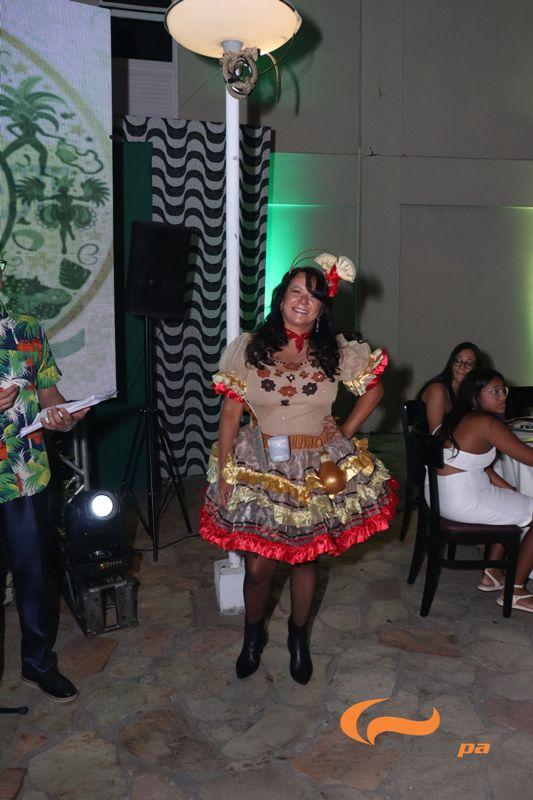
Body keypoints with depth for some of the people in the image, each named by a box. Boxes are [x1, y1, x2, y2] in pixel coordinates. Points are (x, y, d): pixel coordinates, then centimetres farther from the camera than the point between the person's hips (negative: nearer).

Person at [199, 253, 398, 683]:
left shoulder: (337, 352, -3)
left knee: (307, 558, 13)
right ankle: (253, 635, 34)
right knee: (258, 565, 2)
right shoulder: (248, 348, -6)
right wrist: (224, 473, -7)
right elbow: (230, 414, -5)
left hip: (319, 470, 1)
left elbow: (374, 389, 12)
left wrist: (346, 434, 4)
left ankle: (299, 638, 39)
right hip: (260, 468, -1)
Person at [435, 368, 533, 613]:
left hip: (441, 496, 10)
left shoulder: (459, 419, 11)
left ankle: (492, 573, 31)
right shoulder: (488, 424, -17)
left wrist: (505, 487, 12)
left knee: (511, 506, 29)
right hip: (464, 502, -10)